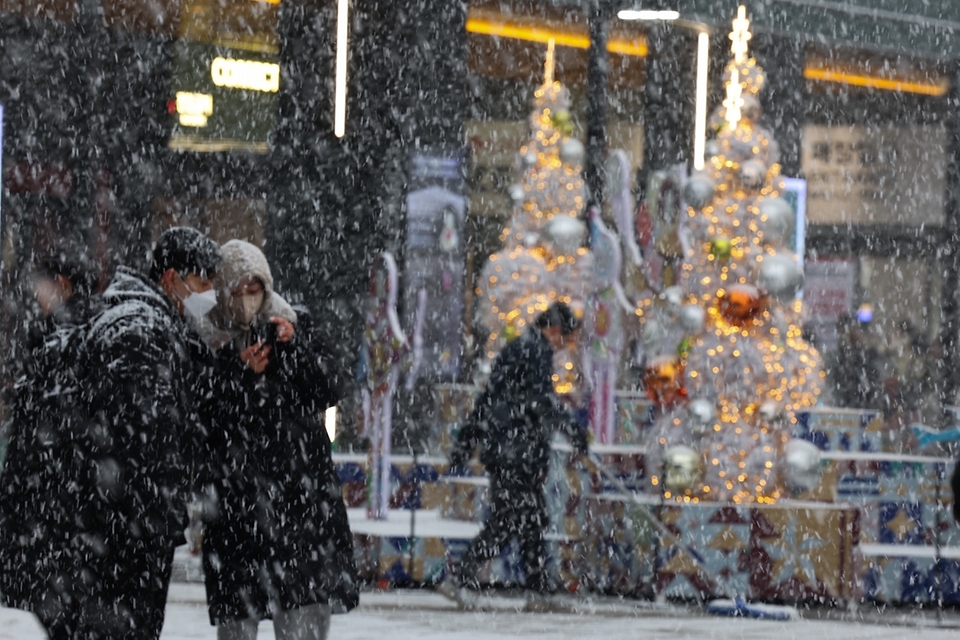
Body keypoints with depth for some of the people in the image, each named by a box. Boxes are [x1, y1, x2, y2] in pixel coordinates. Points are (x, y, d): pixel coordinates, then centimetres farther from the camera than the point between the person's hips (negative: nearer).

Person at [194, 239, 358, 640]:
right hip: (236, 497, -2)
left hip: (301, 486, 2)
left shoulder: (294, 325, 9)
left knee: (311, 605, -4)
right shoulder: (204, 344, -1)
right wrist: (243, 376, -19)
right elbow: (205, 423, -7)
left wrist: (293, 348, -11)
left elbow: (326, 394, 2)